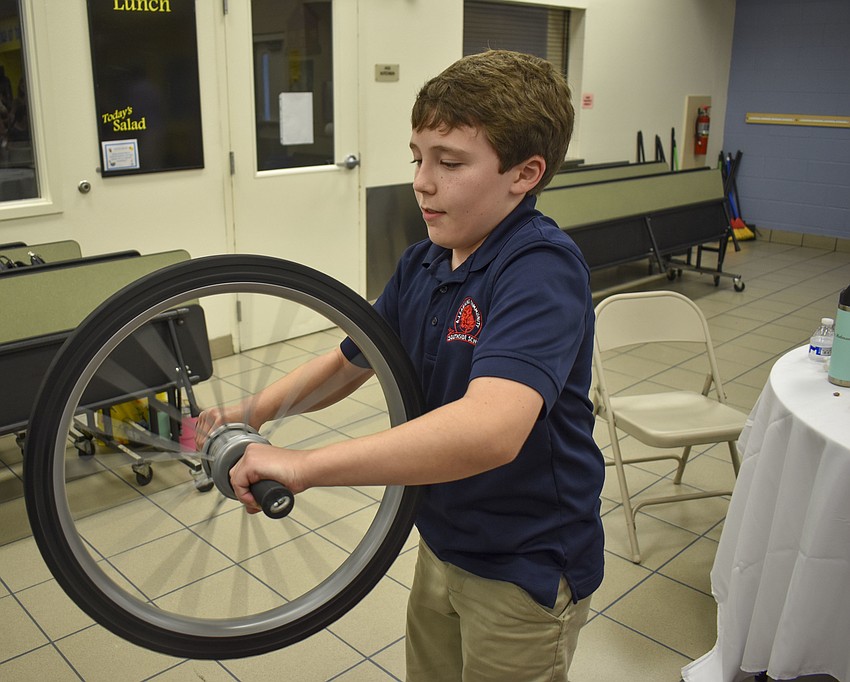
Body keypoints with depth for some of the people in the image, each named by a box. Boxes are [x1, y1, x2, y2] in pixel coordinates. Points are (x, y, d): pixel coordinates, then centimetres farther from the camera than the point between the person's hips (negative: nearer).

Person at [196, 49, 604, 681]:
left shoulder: (542, 268, -28)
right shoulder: (421, 265, -2)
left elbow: (489, 428, -43)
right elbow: (346, 364, 10)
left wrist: (302, 465, -41)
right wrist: (251, 411, -6)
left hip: (527, 568, -7)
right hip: (441, 544, 7)